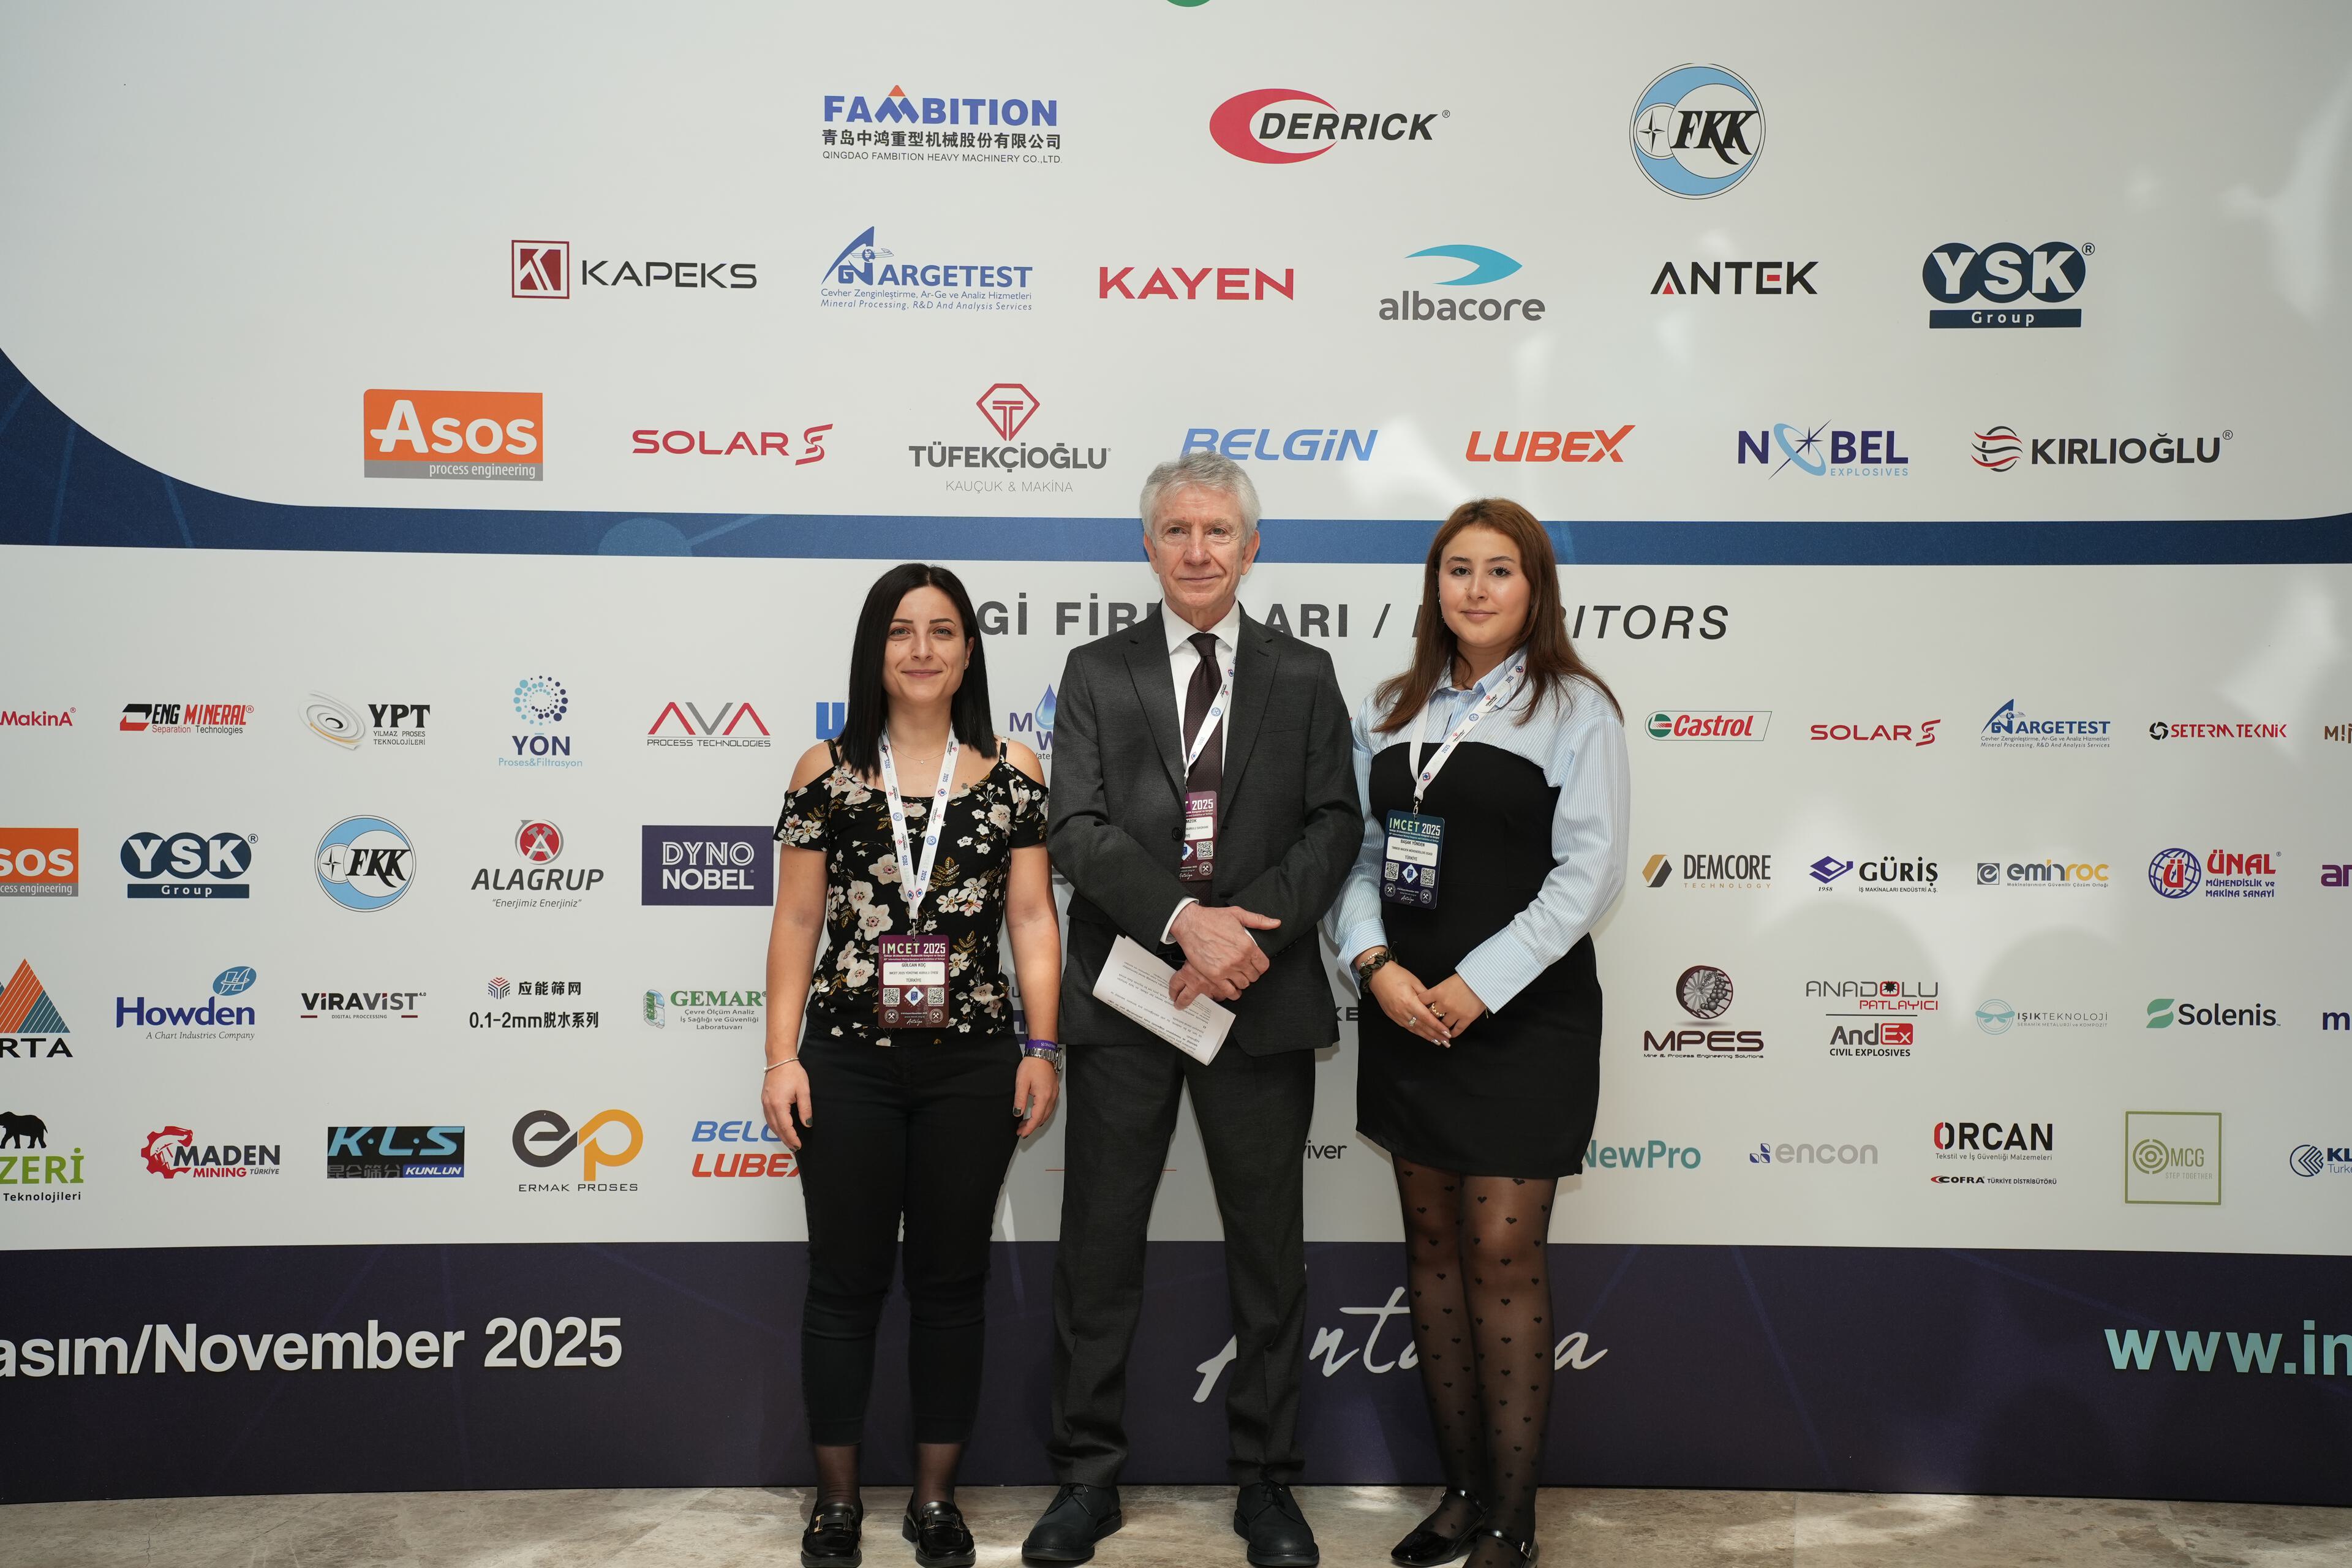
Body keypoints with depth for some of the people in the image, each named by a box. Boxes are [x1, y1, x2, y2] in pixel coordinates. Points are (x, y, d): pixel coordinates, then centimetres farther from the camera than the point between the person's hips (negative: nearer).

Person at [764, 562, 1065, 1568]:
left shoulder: (1011, 776, 3)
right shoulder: (826, 774, 2)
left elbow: (1033, 920, 3)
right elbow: (796, 925, 3)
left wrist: (1042, 1048, -3)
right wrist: (781, 1056, -1)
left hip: (971, 1067, 0)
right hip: (847, 1063, 0)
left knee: (951, 1283, 11)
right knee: (846, 1281, 9)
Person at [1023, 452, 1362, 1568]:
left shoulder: (1303, 676, 7)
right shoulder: (1097, 673, 4)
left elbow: (1334, 826, -2)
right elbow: (1078, 830, -7)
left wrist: (1250, 931, -17)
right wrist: (1186, 920, -21)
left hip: (1261, 999, 1)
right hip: (1123, 1000, 0)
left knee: (1269, 1252, 11)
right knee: (1099, 1248, 9)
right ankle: (1088, 1477, 25)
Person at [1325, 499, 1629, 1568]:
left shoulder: (1574, 708, -4)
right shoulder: (1392, 711, 11)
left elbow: (1590, 870, -10)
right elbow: (1354, 849, 7)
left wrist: (1477, 985, -16)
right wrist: (1378, 966, -10)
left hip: (1523, 1015, -5)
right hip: (1406, 1015, 5)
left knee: (1503, 1256, -2)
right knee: (1433, 1247, 11)